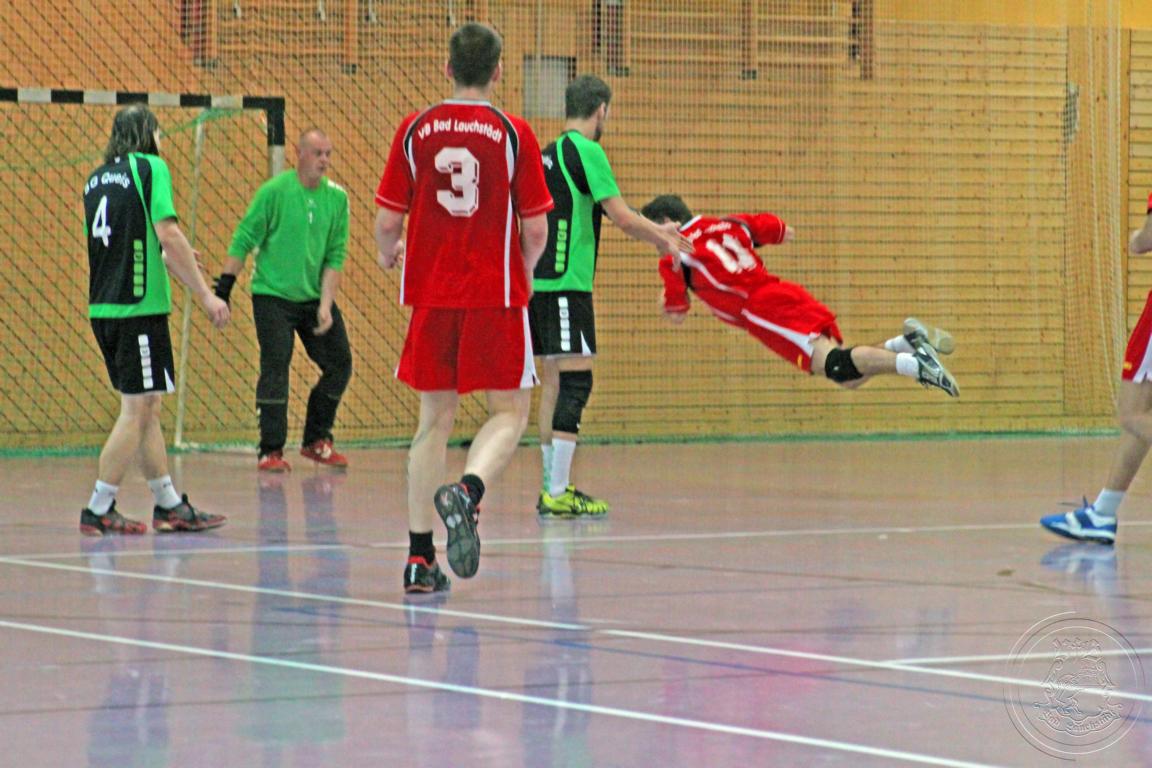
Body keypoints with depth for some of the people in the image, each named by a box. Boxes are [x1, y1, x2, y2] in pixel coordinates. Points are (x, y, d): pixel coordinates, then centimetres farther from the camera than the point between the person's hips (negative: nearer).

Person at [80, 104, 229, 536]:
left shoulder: (97, 178, 15)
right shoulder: (150, 167, -7)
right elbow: (167, 232, -17)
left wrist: (169, 259, 37)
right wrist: (204, 293, -15)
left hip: (102, 307, 8)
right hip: (140, 306, -8)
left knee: (146, 410, 13)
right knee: (137, 410, -4)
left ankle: (169, 505, 18)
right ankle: (98, 511, -4)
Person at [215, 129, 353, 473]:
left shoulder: (337, 197, 1)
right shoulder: (274, 191, -10)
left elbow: (335, 255, 0)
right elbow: (244, 239, -6)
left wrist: (326, 305, -8)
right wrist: (224, 286, -9)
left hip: (316, 298, 5)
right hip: (272, 296, -5)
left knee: (339, 364, 4)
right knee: (275, 368, -11)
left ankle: (316, 441, 20)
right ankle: (270, 451, -6)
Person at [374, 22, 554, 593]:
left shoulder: (414, 132, 1)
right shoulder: (513, 134, -5)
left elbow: (387, 220, 2)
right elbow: (536, 228, -4)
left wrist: (387, 253, 25)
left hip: (431, 293, 3)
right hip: (496, 293, -3)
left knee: (435, 419, 12)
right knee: (509, 412, 5)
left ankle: (419, 556, 10)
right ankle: (467, 491, -26)